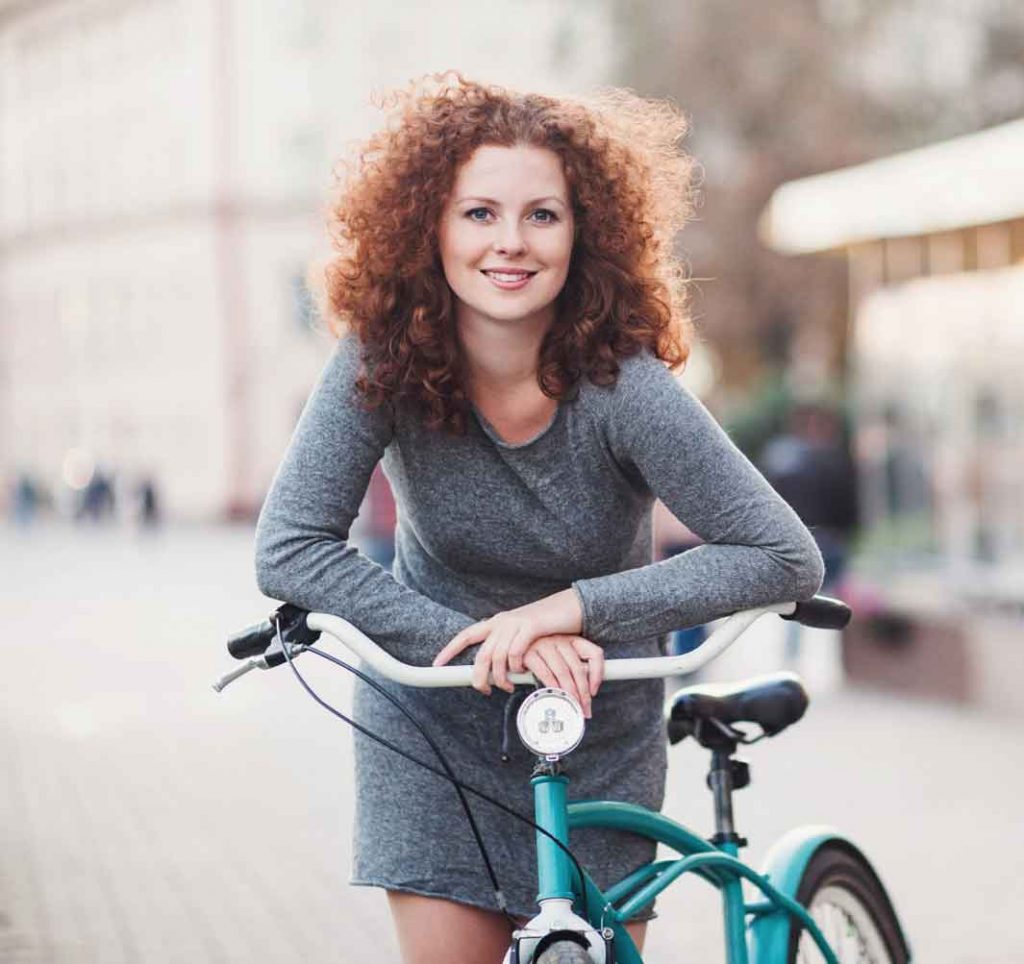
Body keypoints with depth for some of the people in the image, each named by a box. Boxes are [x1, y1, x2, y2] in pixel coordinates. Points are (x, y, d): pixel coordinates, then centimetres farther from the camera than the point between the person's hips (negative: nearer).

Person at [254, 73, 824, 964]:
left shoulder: (622, 388, -24)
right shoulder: (385, 362, -19)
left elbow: (787, 558, -24)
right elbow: (290, 549, -23)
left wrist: (569, 607, -28)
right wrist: (476, 641, -30)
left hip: (600, 732, 0)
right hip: (433, 717, 1)